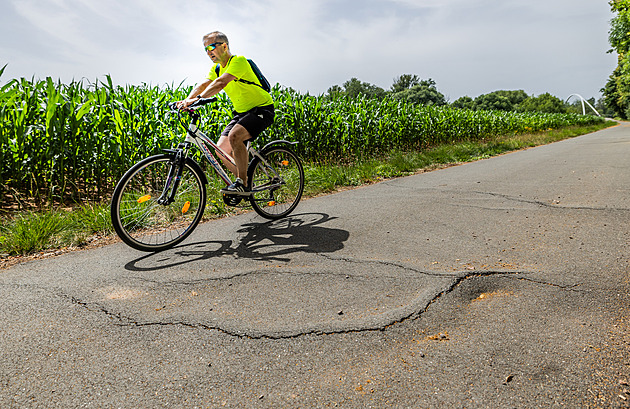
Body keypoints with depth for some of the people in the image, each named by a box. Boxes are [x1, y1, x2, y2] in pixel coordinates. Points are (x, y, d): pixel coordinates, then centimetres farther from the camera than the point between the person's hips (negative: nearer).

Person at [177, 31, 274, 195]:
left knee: (234, 136, -32)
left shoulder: (238, 61, -19)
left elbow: (220, 83, -34)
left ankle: (242, 183, -22)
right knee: (221, 149, -3)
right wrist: (187, 100, -25)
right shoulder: (217, 68, 8)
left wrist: (198, 98, -44)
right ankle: (243, 181, 13)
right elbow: (203, 84, -6)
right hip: (241, 112, 9)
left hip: (262, 109, -9)